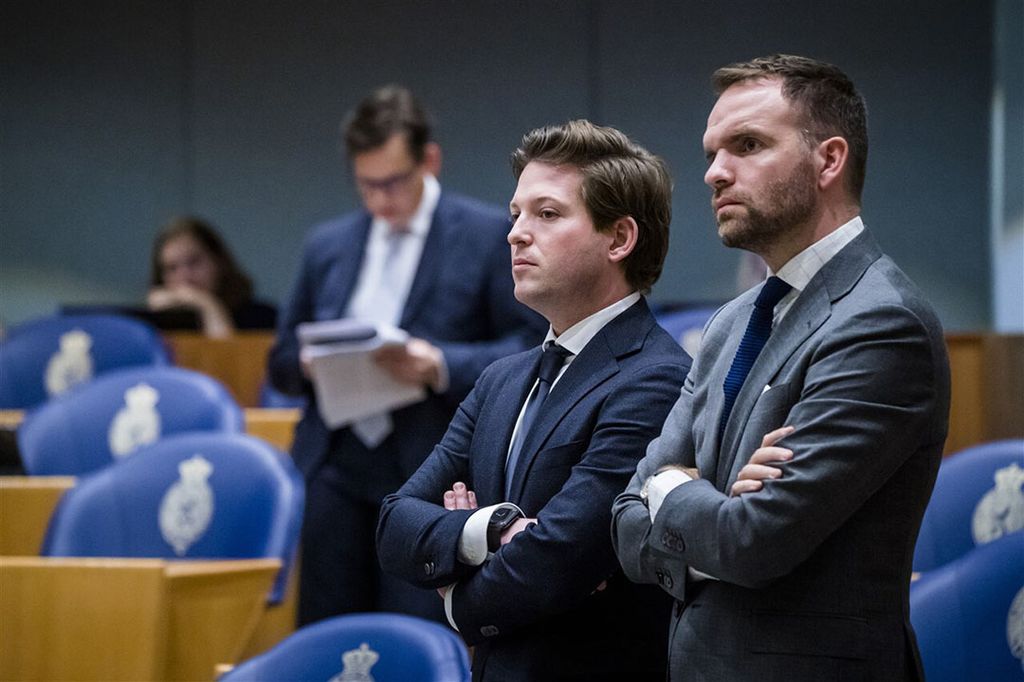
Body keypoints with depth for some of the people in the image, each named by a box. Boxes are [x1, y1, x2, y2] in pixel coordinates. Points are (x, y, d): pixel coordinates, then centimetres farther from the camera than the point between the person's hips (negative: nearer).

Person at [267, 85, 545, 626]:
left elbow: (530, 348, -4)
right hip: (334, 474, 4)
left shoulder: (488, 236, 2)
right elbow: (282, 360, 20)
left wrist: (443, 366, -18)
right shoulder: (326, 245, 16)